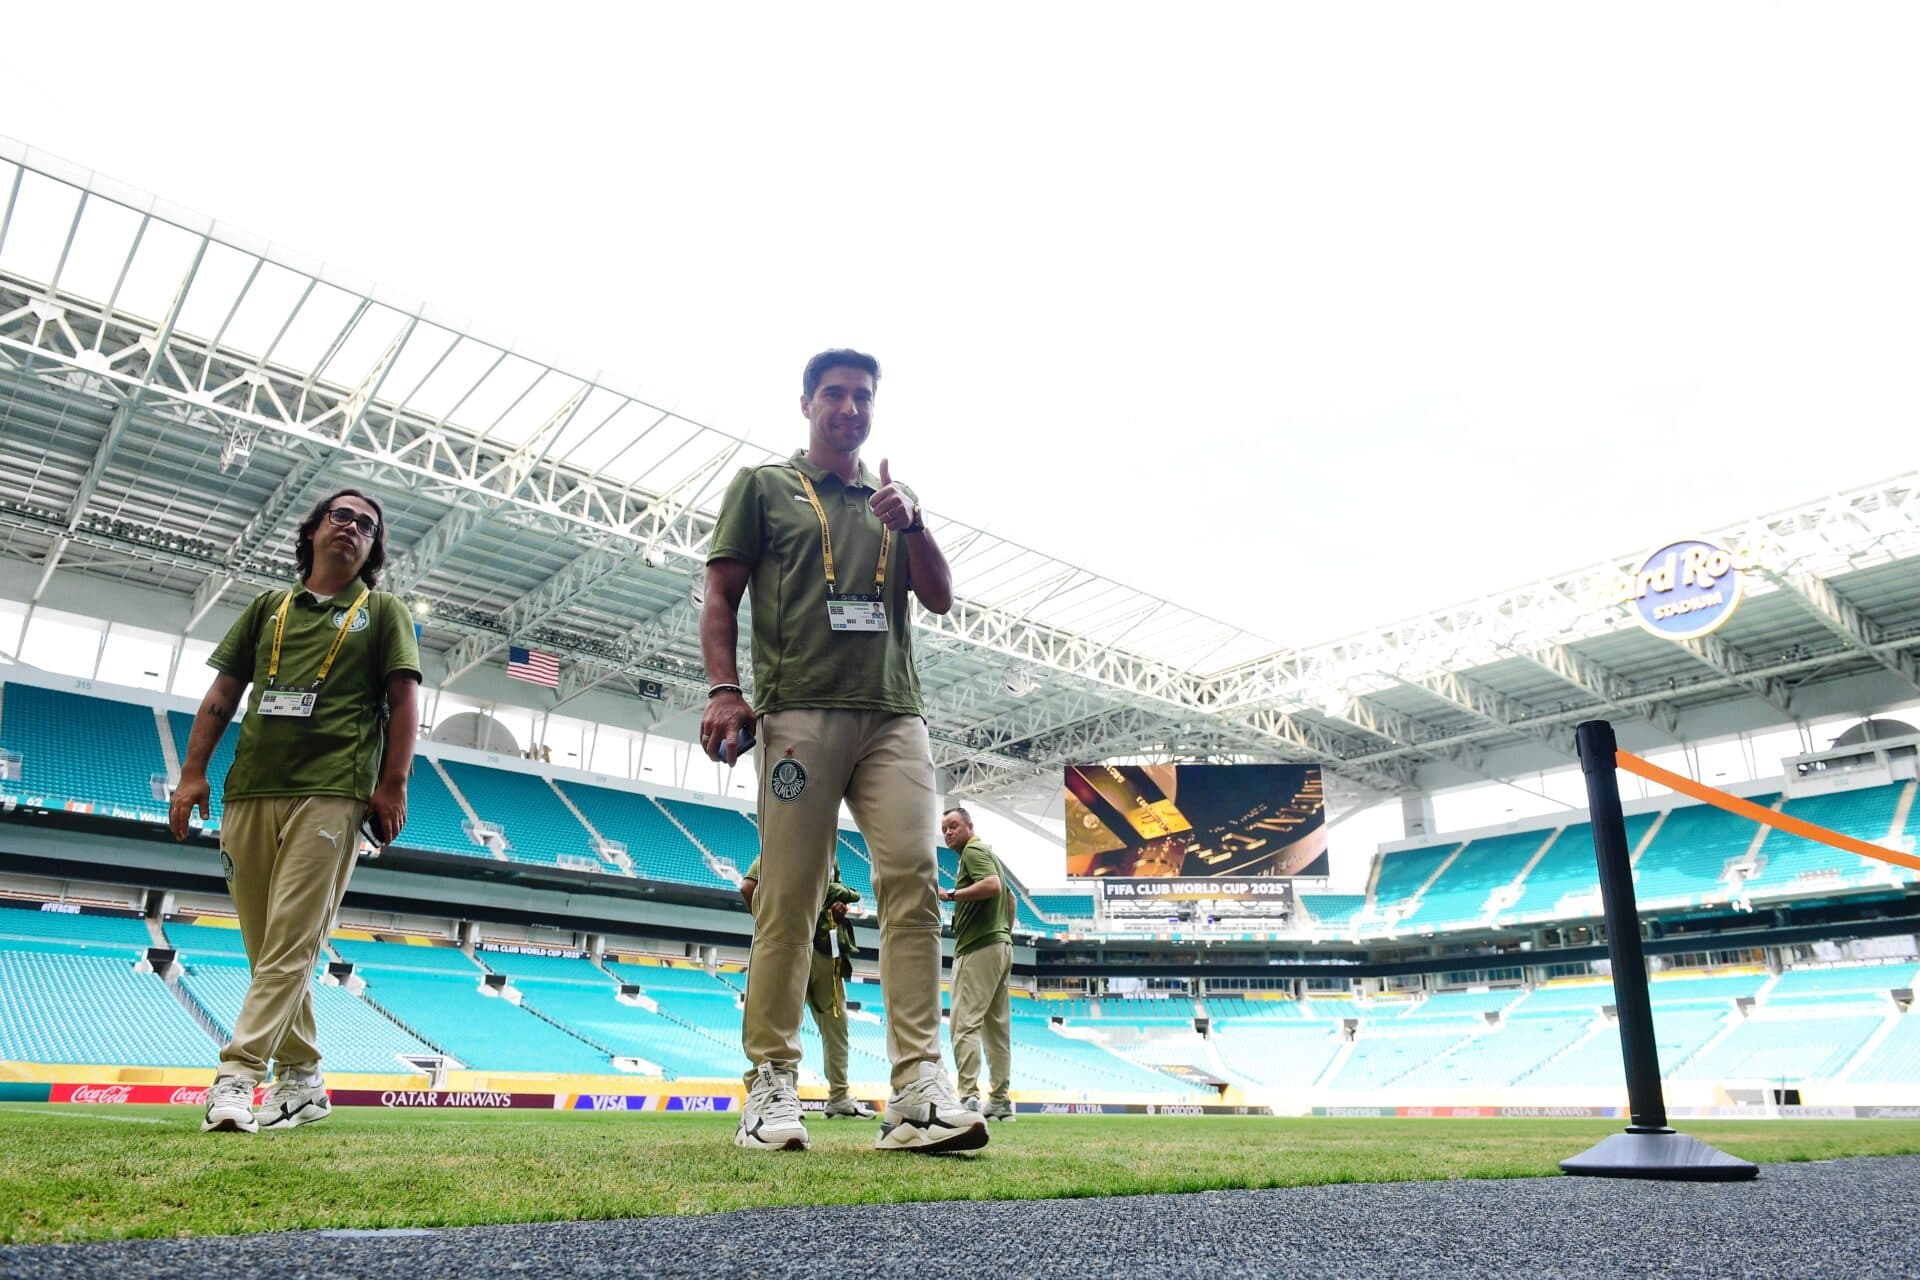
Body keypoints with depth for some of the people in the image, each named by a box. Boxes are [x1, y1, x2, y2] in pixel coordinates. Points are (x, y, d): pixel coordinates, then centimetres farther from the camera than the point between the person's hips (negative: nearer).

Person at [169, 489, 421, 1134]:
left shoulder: (383, 611, 11)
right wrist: (193, 772, 8)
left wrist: (393, 784, -8)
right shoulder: (268, 606, 21)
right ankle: (302, 1081, 16)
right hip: (250, 790, 5)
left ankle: (237, 1073, -10)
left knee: (292, 940, -11)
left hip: (331, 793, -4)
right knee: (267, 945, 7)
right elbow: (223, 693, 18)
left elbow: (402, 701, 3)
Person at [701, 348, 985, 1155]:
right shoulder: (764, 486, 16)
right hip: (799, 711, -3)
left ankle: (919, 1088, -12)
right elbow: (721, 595, 8)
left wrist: (910, 525, 0)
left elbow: (941, 598, 17)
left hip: (894, 714, 3)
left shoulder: (893, 502, 25)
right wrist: (724, 689, -6)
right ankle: (771, 1083, 5)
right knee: (788, 898, -5)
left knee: (913, 882, -11)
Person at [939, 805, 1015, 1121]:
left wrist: (949, 894, -19)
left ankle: (968, 1096, -17)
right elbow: (1010, 897, 27)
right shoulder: (988, 853, 22)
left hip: (978, 948, -10)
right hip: (1001, 946, 10)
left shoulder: (973, 850, -7)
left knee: (965, 1023, -12)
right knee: (997, 1026, 9)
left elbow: (992, 885, -24)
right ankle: (1000, 1101, 12)